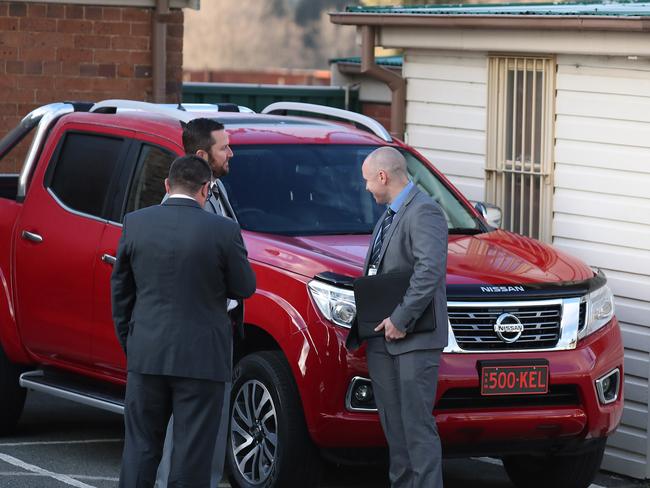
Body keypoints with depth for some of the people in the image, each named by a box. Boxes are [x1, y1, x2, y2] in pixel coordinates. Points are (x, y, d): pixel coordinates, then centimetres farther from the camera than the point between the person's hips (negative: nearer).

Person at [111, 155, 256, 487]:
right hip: (201, 358, -3)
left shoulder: (136, 223, 0)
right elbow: (244, 288, 0)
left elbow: (120, 288, 8)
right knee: (192, 451, 2)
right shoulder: (223, 231, -10)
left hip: (147, 352, 3)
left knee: (140, 447, 12)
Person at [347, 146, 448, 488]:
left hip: (414, 340, -9)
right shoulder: (388, 216, 19)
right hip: (381, 338, 9)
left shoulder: (424, 213, -12)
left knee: (417, 425, -9)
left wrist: (401, 319, -22)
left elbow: (430, 269, -24)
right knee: (393, 425, 12)